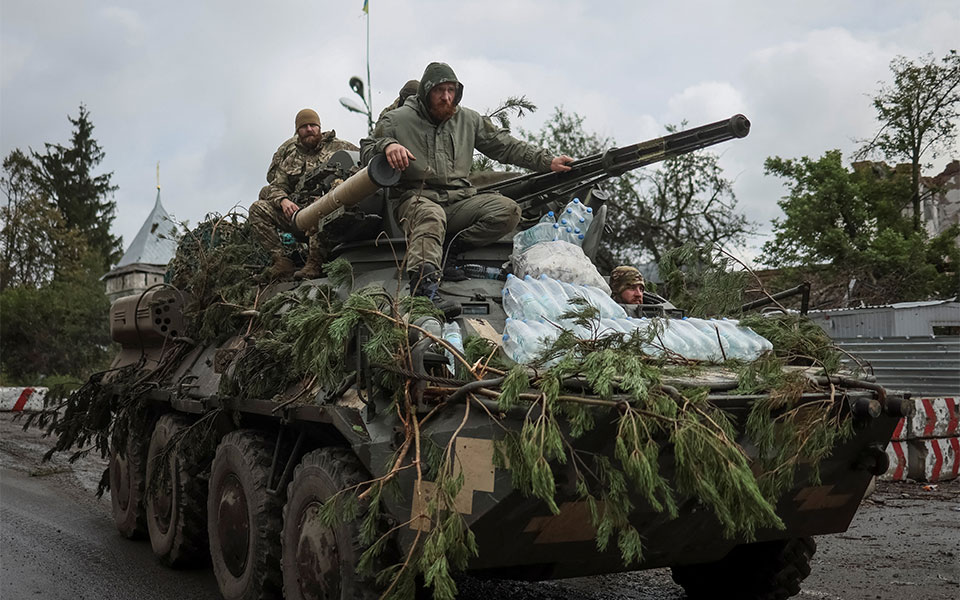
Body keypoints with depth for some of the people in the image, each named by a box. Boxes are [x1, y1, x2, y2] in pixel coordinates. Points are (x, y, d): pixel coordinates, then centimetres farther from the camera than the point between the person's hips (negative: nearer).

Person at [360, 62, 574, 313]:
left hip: (459, 201, 5)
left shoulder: (468, 120, 16)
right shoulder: (399, 120, 6)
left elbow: (506, 146, 20)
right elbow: (366, 151, 4)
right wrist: (387, 145, -20)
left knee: (508, 211, -19)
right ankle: (425, 287, -59)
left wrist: (547, 161, 13)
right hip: (416, 198, -4)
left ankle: (449, 249, -25)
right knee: (431, 216, -41)